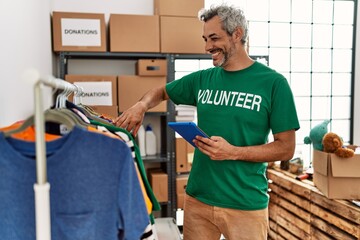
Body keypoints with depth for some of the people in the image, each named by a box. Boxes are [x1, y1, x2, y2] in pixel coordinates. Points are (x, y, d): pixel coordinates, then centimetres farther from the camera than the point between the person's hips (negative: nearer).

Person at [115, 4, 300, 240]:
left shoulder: (273, 82, -8)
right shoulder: (202, 79, 4)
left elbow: (286, 148, -7)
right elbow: (161, 92, 19)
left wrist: (233, 152, -19)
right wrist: (141, 105, -3)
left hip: (246, 205, -3)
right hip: (198, 198, 4)